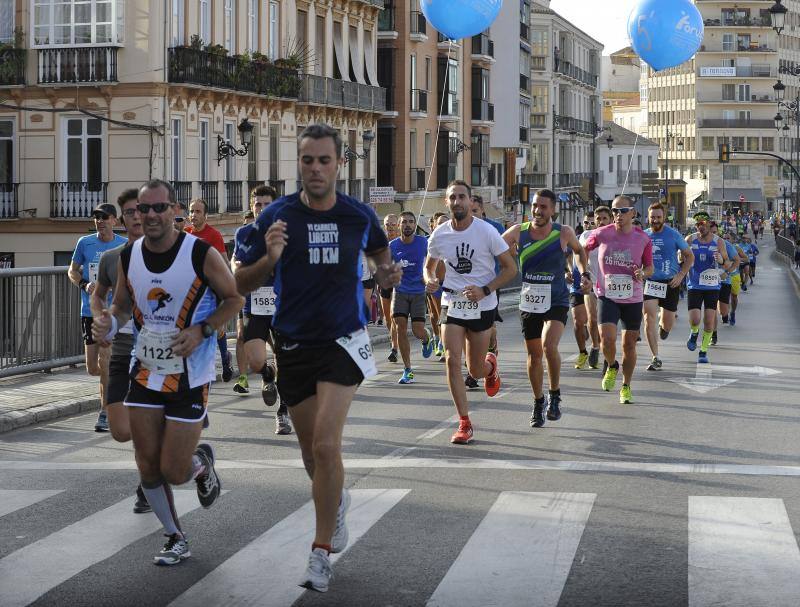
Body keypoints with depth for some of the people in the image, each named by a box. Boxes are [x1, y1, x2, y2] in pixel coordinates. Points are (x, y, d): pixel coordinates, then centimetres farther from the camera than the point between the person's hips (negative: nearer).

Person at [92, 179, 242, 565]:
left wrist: (201, 331, -18)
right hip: (146, 372, 4)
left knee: (174, 472, -3)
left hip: (191, 377, -4)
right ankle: (176, 539, 24)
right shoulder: (128, 257, -2)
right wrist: (109, 323, -10)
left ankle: (201, 462, 34)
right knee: (148, 468, 4)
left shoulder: (201, 254, -15)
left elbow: (234, 298, -3)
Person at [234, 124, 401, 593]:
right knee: (312, 453, 11)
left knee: (326, 445, -16)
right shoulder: (276, 216, -6)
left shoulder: (359, 215, -3)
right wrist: (269, 259, -22)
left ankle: (322, 553, -3)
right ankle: (337, 501, 46)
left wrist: (387, 273, -1)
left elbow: (379, 250, 21)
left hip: (344, 342, -1)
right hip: (294, 345, 2)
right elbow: (242, 283, -3)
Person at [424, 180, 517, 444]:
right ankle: (464, 423, -6)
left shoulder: (486, 231, -12)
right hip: (452, 303, 2)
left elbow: (510, 268, -6)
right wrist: (430, 280, -9)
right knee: (452, 360, -14)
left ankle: (490, 365, 47)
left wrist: (485, 290, -19)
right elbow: (429, 266, 15)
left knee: (475, 370, 7)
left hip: (482, 306, -2)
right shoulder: (439, 235, -3)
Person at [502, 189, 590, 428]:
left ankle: (555, 395, -3)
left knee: (549, 345, -24)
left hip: (556, 301, -2)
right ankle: (538, 402, 30)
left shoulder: (563, 233, -7)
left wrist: (585, 274, 2)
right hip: (529, 302, 2)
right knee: (534, 355, 11)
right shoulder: (518, 232, -6)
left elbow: (579, 251, 14)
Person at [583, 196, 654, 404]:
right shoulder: (601, 234, -6)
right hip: (607, 296, -1)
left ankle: (626, 387, 26)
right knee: (607, 339, -18)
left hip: (633, 299, 1)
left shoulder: (643, 239, -4)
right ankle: (611, 367, 15)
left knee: (629, 344, 8)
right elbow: (584, 250, 14)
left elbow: (650, 267, 7)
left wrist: (643, 274, -16)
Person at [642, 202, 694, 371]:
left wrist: (681, 275, -8)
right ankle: (656, 359, -7)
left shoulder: (673, 235, -4)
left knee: (668, 323, 3)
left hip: (670, 282, -1)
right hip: (650, 281, 1)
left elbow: (689, 256, 3)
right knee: (649, 318, -14)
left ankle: (663, 325, 44)